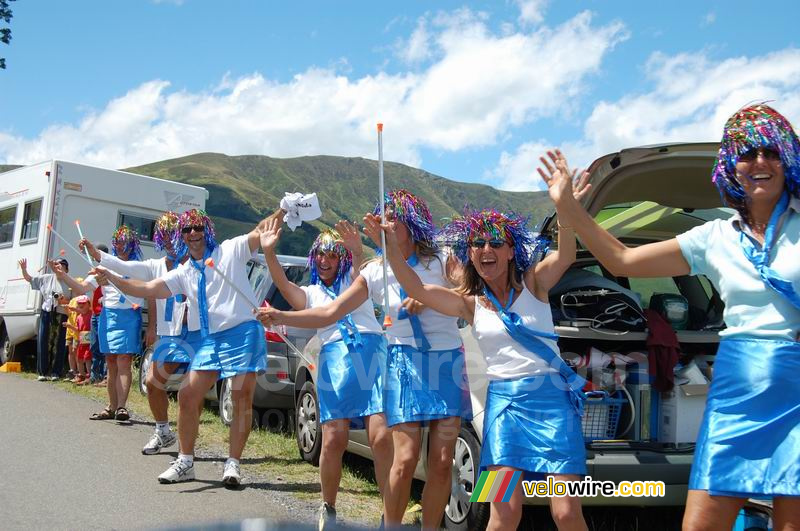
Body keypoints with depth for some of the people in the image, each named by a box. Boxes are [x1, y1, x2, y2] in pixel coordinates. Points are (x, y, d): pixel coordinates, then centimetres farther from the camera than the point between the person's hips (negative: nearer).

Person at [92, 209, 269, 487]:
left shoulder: (231, 250, 2)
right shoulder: (183, 273, 14)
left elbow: (260, 232, -8)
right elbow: (148, 289, 8)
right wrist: (111, 277, -1)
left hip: (241, 332, -5)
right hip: (207, 340, 5)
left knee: (242, 399, -4)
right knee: (187, 396, 1)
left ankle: (233, 464, 4)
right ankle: (185, 463, 13)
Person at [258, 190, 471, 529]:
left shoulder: (440, 261, 2)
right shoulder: (375, 272, 4)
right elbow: (329, 313, -1)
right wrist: (281, 317, -13)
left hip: (448, 361, 0)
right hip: (404, 363, 0)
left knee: (442, 462, -2)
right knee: (405, 460, -10)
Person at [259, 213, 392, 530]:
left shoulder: (354, 279, 19)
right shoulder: (311, 293, 21)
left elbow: (359, 268, -7)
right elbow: (284, 286, -1)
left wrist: (357, 252, -31)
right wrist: (269, 253, -19)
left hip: (371, 353, -1)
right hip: (334, 360, 1)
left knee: (381, 437, -13)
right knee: (334, 440, -7)